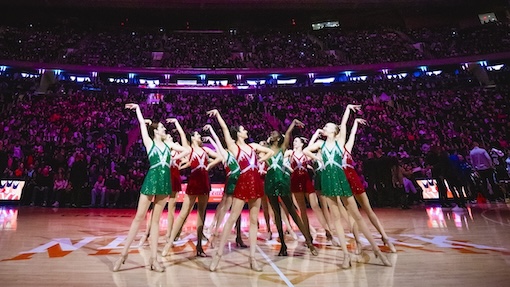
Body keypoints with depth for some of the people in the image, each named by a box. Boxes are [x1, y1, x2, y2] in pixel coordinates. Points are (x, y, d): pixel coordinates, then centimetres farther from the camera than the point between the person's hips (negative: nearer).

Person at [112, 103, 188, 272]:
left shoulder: (168, 144, 12)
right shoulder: (149, 143, 3)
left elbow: (186, 151, 17)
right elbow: (142, 123, 4)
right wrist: (137, 108, 13)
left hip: (164, 182, 3)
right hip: (151, 180, -3)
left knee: (156, 219, 8)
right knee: (139, 217, 0)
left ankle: (154, 258, 10)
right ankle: (124, 253, 12)